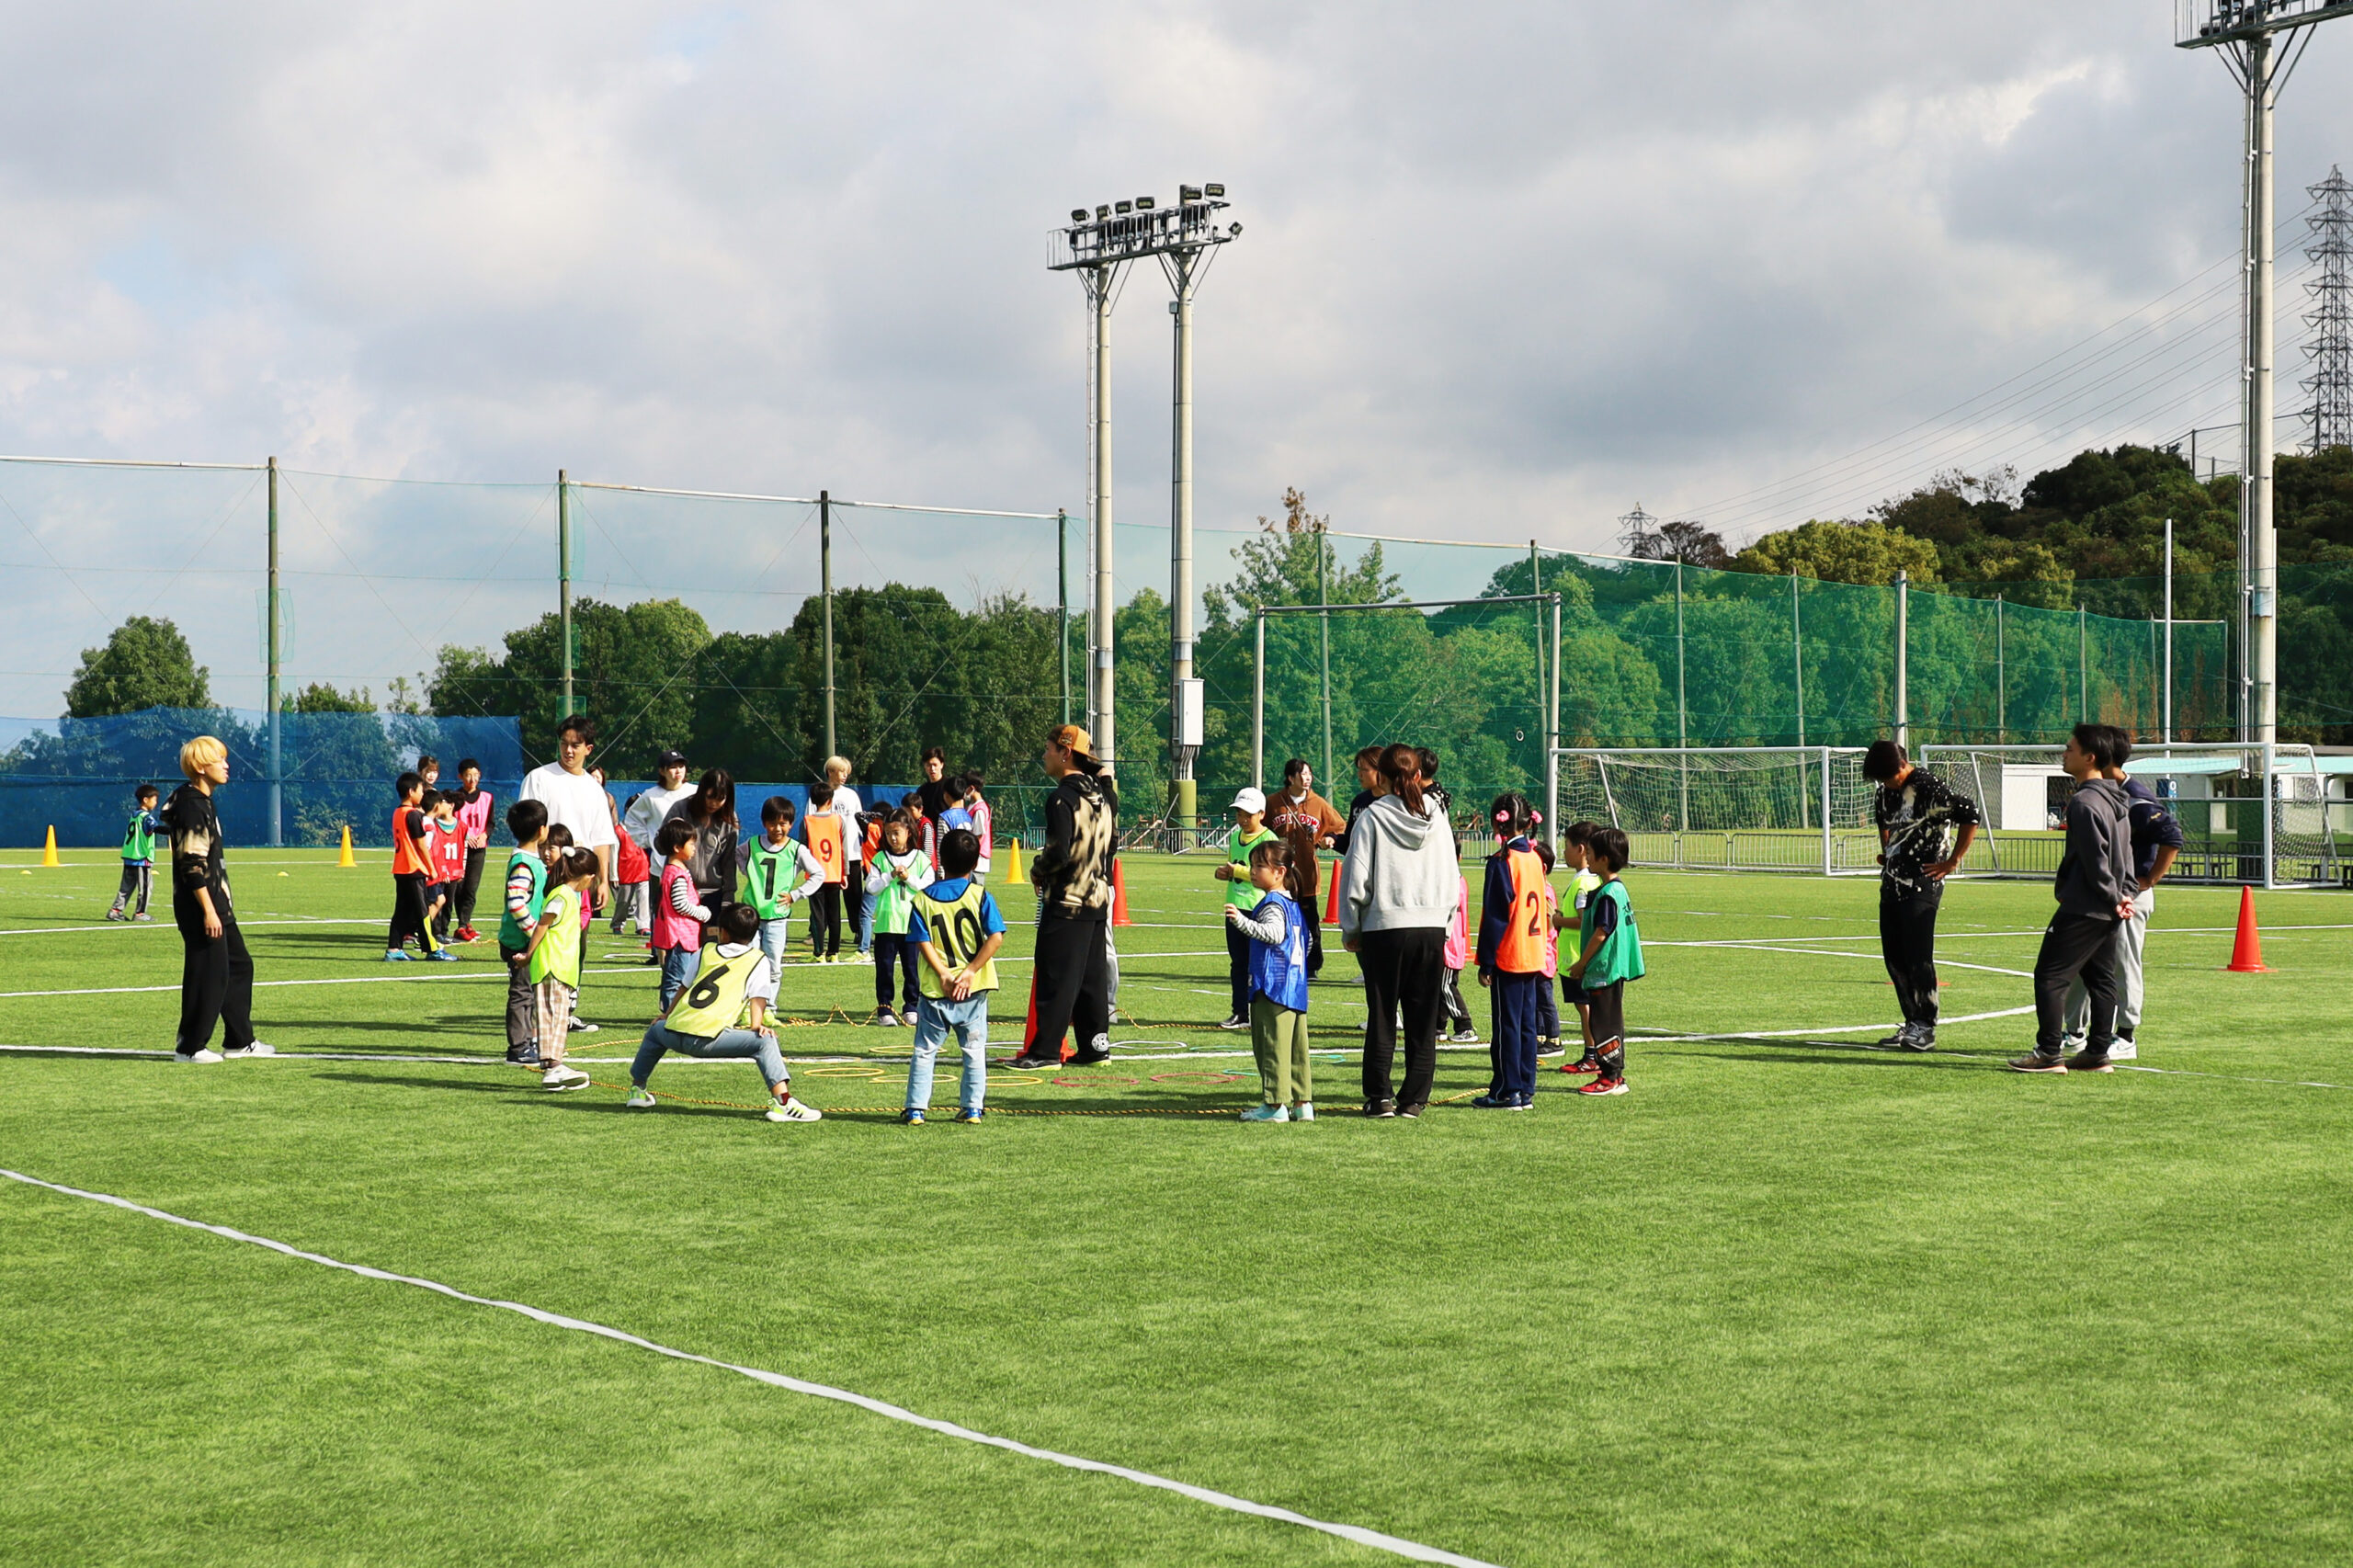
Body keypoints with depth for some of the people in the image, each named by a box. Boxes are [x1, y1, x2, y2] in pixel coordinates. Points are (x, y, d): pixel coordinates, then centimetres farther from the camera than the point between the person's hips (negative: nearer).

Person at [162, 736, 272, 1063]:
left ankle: (239, 1041, 21)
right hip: (198, 905, -11)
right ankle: (190, 1046, 4)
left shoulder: (203, 802, 15)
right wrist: (208, 911, -22)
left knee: (239, 966, 15)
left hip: (216, 903, 11)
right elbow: (193, 865, -21)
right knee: (208, 973, -5)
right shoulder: (191, 806, -17)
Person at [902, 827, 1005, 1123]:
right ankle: (972, 1107, 10)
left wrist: (944, 975, -9)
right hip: (973, 989, 0)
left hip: (935, 990, 0)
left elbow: (923, 942, -7)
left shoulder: (922, 899, -1)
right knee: (974, 1050, 11)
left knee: (925, 1051, 10)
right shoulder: (980, 896, -4)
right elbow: (996, 937, -12)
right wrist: (970, 972, -11)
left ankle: (915, 1107, 6)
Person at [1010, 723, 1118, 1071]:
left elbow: (1058, 852, -21)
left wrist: (1037, 870, -4)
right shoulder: (1103, 794, 10)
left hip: (1066, 901, -8)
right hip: (1098, 898, 8)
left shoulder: (1063, 798, -15)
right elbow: (1112, 844, 17)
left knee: (1056, 977, -5)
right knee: (1092, 976, 12)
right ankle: (1096, 1045, 15)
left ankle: (1045, 1051, -4)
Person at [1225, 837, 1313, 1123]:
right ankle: (1302, 1102, 12)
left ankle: (1275, 1104, -8)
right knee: (1297, 1046, 10)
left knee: (1272, 1044, -7)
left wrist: (1242, 920, -39)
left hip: (1272, 989, -10)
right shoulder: (1294, 904, 18)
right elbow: (1308, 943, 30)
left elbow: (1275, 933, -30)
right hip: (1296, 990, 10)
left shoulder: (1271, 904, -12)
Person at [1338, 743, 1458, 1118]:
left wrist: (1350, 929, 5)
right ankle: (1415, 1098, 8)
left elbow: (1357, 878, -4)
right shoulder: (1436, 816, 5)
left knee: (1382, 1017, 5)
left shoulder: (1373, 817, -5)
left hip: (1384, 927, -3)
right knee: (1424, 1020, 8)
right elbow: (1452, 876, 10)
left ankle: (1379, 1097, 6)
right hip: (1432, 928, 3)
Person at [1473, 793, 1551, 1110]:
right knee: (1527, 1023, 10)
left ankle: (1507, 1092, 1)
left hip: (1508, 956, -7)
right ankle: (1525, 1090, 13)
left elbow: (1494, 915, -14)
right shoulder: (1535, 858, 9)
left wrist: (1486, 963, -11)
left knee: (1506, 1025, -2)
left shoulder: (1502, 861, -13)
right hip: (1533, 955, 7)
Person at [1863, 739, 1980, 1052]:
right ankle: (1912, 1024, 16)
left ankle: (1925, 1029, -4)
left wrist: (1952, 862, -14)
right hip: (1892, 882, 8)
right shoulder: (1885, 791, 11)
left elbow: (1969, 815, -18)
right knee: (1894, 957, 8)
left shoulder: (1929, 788, -14)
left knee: (1918, 957, -9)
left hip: (1922, 884, -8)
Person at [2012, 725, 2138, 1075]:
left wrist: (2115, 898, -11)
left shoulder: (2084, 802, -18)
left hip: (2082, 908, -10)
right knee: (2100, 980, 11)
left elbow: (2096, 862, -20)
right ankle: (2097, 1052, 13)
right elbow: (2125, 853, 18)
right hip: (2108, 913, 10)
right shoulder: (2116, 800, 14)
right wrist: (2125, 893, 11)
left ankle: (2049, 1053, -8)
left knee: (2050, 975, -6)